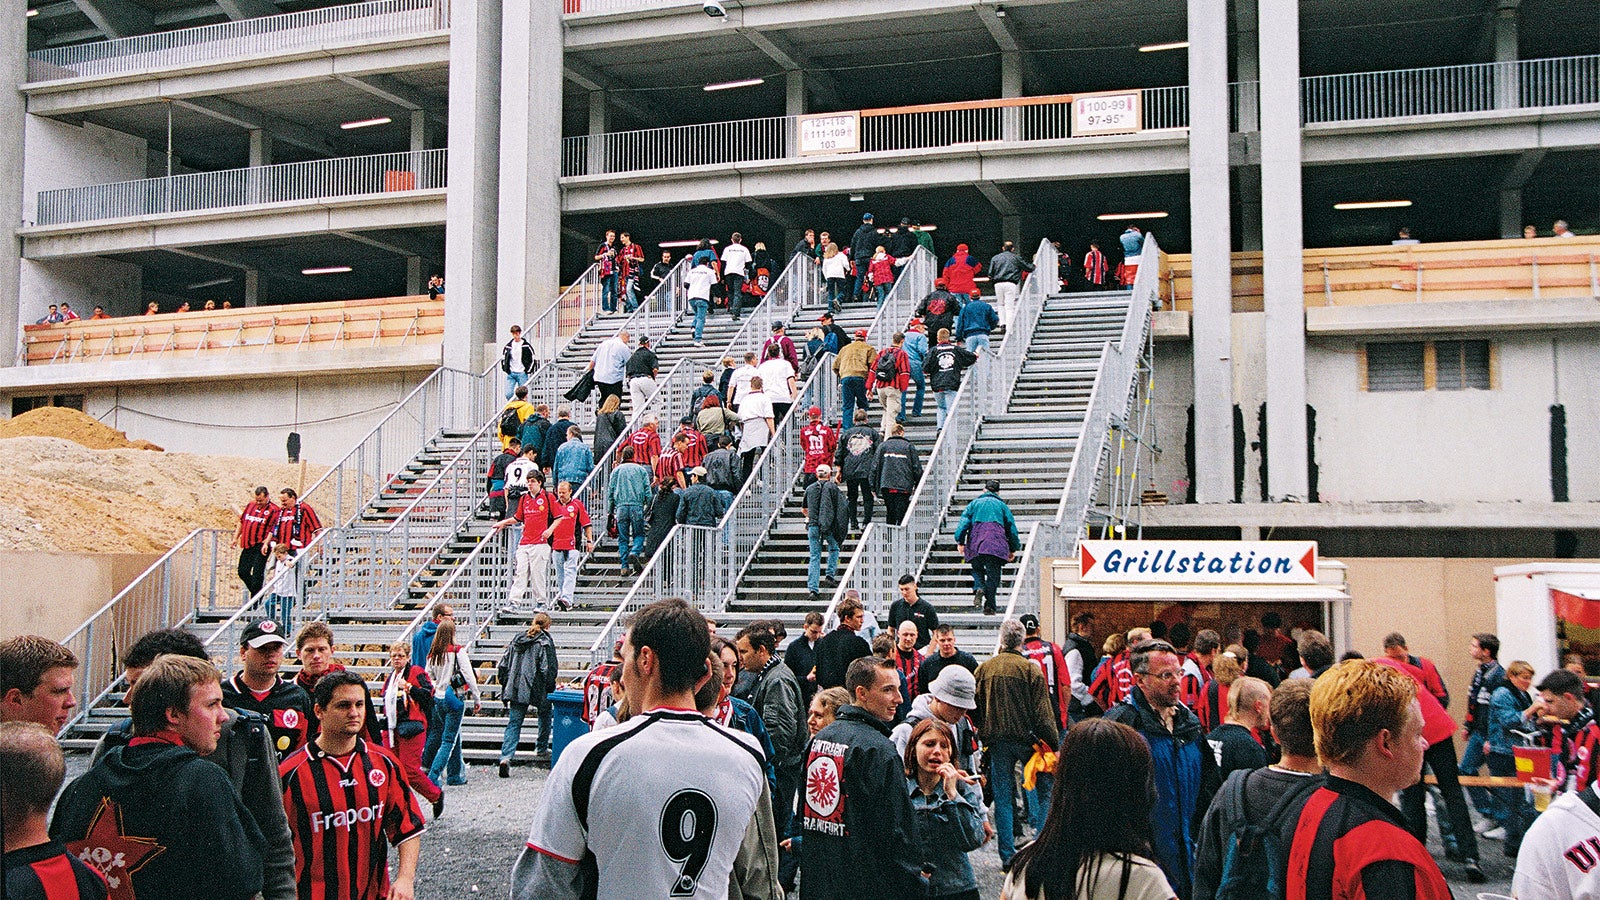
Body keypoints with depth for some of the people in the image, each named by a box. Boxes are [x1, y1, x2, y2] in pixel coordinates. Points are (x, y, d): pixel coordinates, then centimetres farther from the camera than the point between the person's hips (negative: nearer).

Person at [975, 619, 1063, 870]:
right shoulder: (1031, 669, -10)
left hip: (996, 741, 3)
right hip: (1027, 738, -3)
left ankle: (1008, 856, 7)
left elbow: (975, 708, 8)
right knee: (1042, 791, 14)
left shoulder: (984, 669, 0)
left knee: (1003, 797, 7)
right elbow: (1042, 713, -10)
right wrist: (1054, 742, -3)